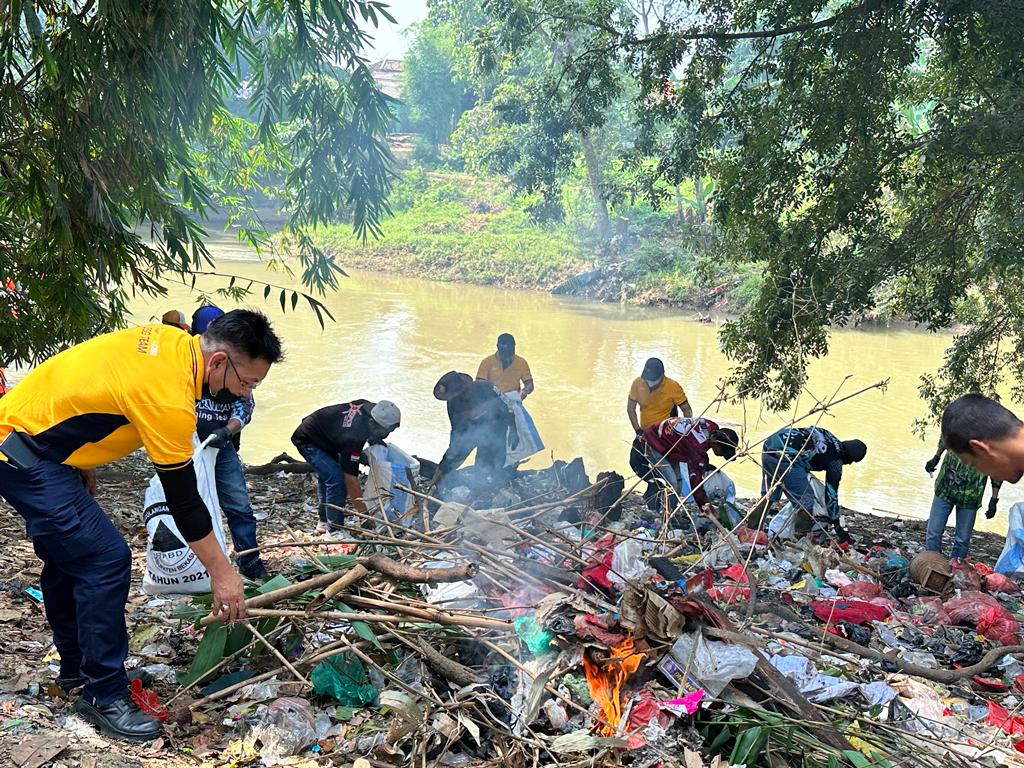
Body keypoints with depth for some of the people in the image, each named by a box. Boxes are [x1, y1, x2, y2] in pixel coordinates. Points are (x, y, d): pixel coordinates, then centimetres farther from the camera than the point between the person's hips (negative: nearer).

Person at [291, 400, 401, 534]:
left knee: (326, 476, 18)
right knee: (336, 480, -18)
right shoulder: (353, 437, -38)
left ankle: (324, 522, 31)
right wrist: (365, 514, -27)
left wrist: (373, 440, -6)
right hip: (307, 441, -10)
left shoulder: (369, 407, -17)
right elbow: (351, 478, -33)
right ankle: (334, 530, -8)